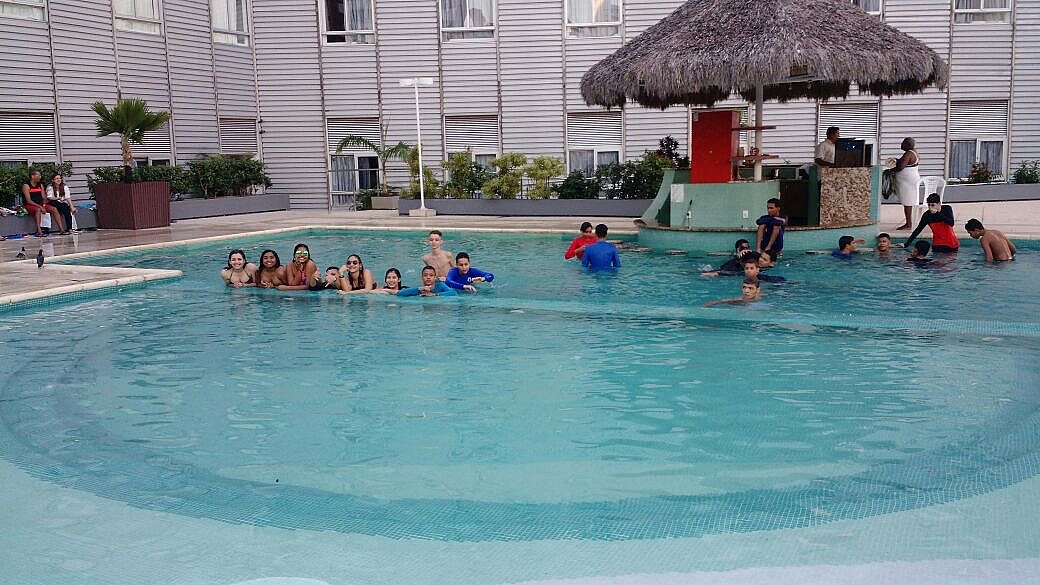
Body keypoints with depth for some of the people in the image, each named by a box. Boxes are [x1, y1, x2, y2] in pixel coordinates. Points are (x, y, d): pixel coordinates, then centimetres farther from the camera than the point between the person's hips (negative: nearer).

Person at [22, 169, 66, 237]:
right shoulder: (26, 186, -8)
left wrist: (44, 205, -10)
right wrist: (40, 207, -24)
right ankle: (39, 231, -45)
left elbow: (44, 197, 12)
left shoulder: (40, 185, 13)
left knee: (54, 209, -15)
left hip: (40, 204, 6)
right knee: (38, 209, -38)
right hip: (30, 205, -6)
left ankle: (61, 229, -21)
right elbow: (28, 201, -16)